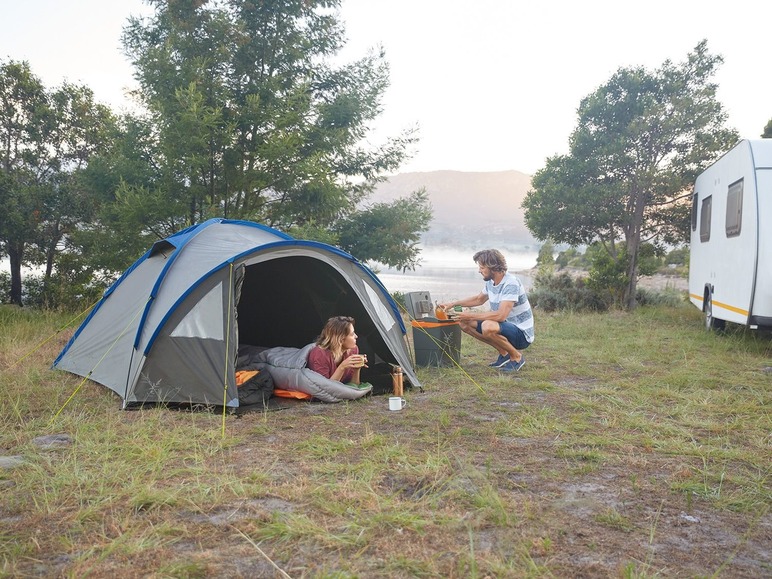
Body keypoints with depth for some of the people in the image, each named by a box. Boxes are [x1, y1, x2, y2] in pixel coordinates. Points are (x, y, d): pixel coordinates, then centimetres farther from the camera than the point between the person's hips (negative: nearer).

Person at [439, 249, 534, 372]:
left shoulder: (511, 283, -24)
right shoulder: (491, 282, 2)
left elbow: (500, 315, -33)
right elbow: (479, 299, 23)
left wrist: (470, 315, -26)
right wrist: (453, 304, 14)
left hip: (522, 335, -9)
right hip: (505, 326, 9)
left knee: (488, 327, -36)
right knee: (464, 323, 2)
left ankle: (516, 356, -9)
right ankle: (504, 353, 9)